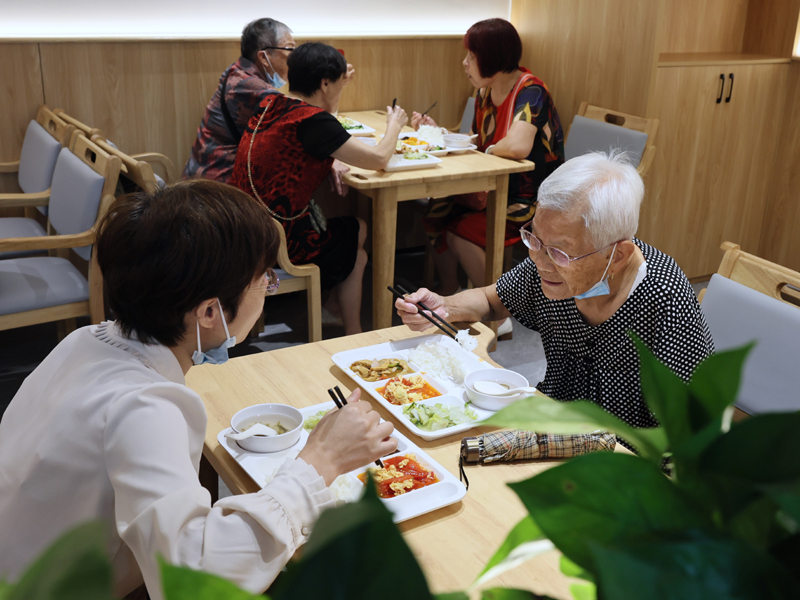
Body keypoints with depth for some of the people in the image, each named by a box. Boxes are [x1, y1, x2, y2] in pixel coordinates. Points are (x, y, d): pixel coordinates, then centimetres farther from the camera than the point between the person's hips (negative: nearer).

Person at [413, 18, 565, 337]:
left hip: (533, 201, -8)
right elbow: (476, 145, 13)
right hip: (500, 191, 8)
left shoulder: (530, 92, -20)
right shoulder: (485, 93, 7)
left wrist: (488, 150, -18)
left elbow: (517, 146, -38)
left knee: (462, 232, -22)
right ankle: (449, 297, 7)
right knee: (437, 215, -10)